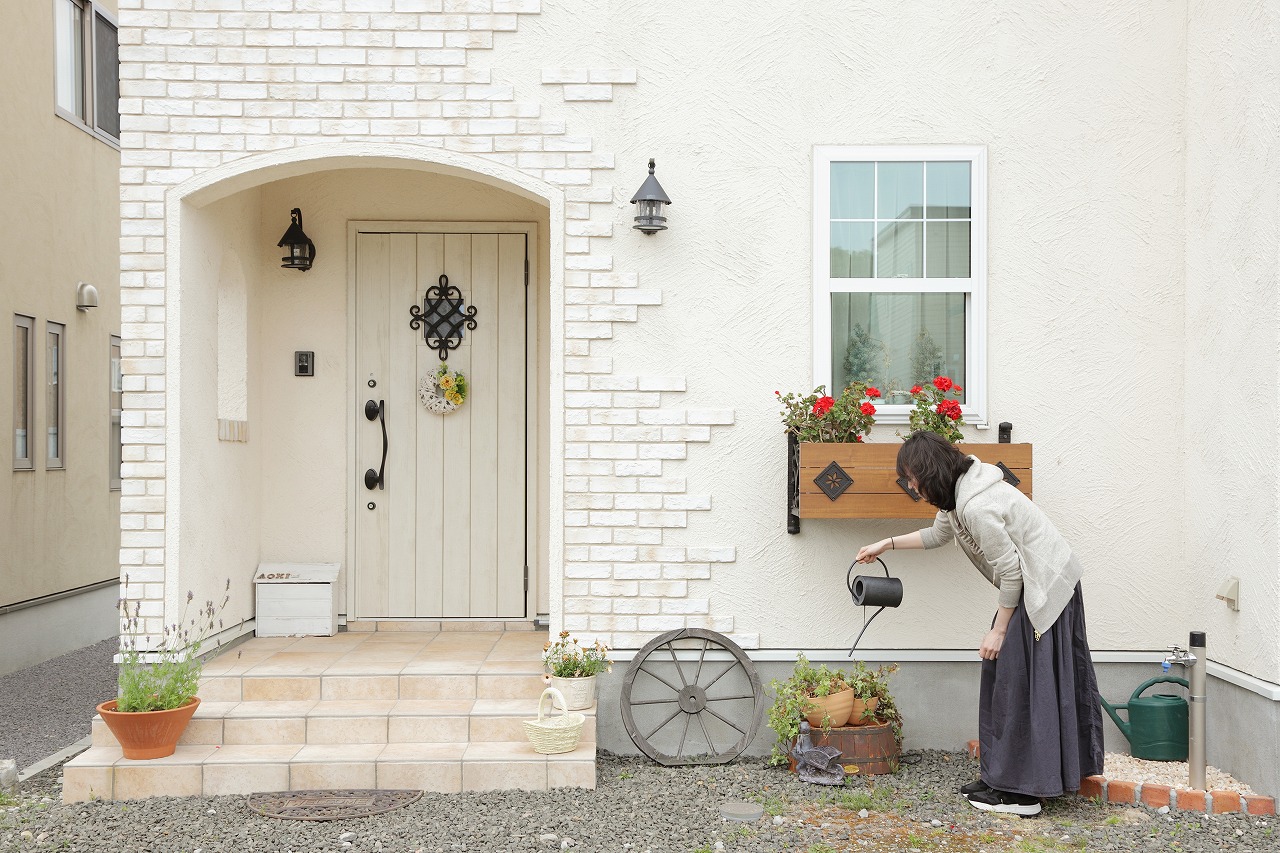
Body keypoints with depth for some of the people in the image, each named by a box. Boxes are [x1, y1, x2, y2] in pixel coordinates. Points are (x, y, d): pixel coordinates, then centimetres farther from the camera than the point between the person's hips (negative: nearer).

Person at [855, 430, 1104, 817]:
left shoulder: (976, 507, -26)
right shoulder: (960, 491, 5)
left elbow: (1010, 569, -22)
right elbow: (938, 534, 25)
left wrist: (999, 630, -14)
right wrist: (886, 544, 24)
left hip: (1044, 589, -10)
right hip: (1040, 585, 10)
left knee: (1018, 683, -7)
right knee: (1003, 678, 12)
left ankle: (1020, 792, -1)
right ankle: (1002, 779, 18)